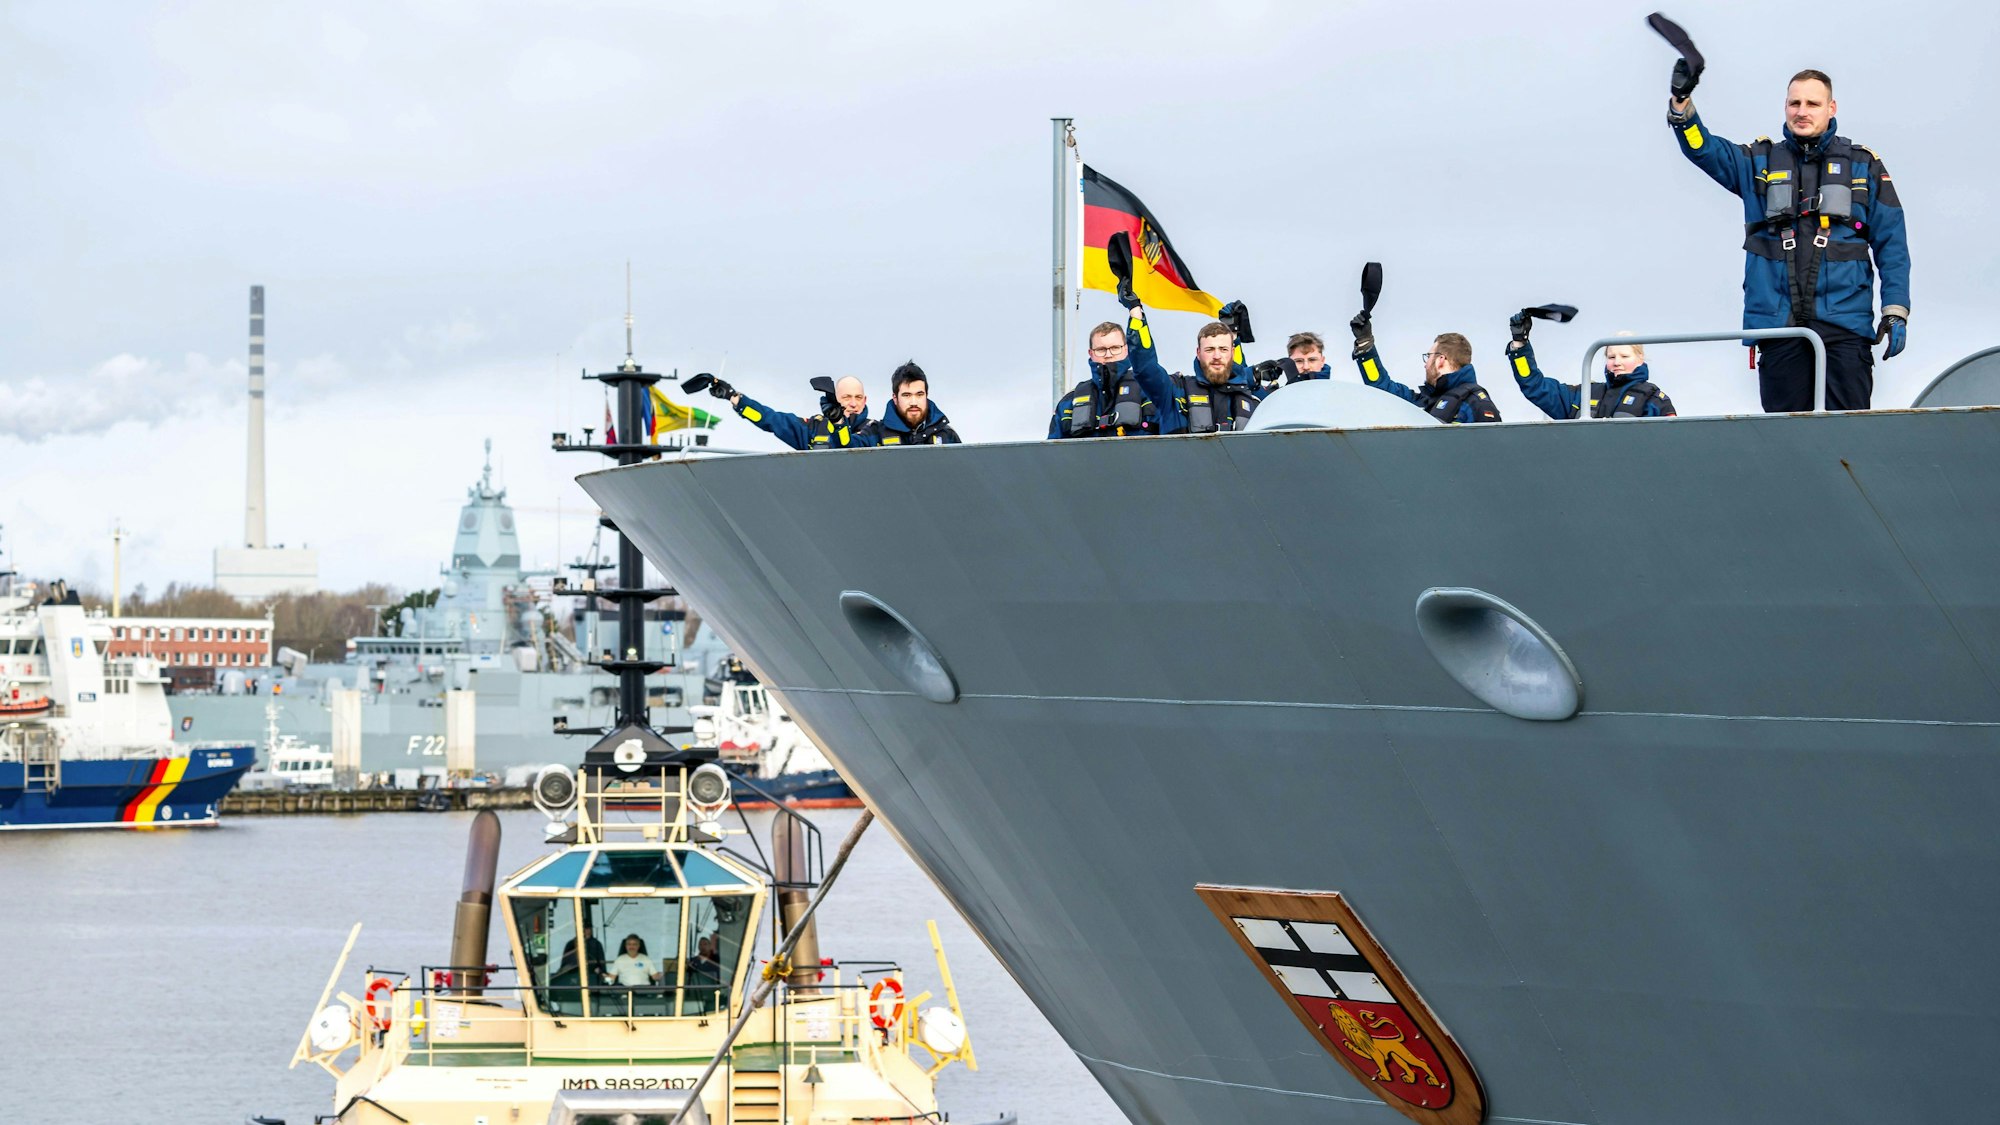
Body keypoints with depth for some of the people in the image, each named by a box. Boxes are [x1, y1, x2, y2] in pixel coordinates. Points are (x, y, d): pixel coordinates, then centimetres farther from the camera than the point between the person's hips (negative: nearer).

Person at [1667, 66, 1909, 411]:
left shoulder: (1863, 166, 10)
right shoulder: (1760, 163, 14)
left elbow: (1891, 245, 8)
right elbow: (1702, 148, 0)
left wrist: (1896, 313, -1)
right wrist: (1681, 101, -18)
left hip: (1843, 324, -2)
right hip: (1777, 323, 2)